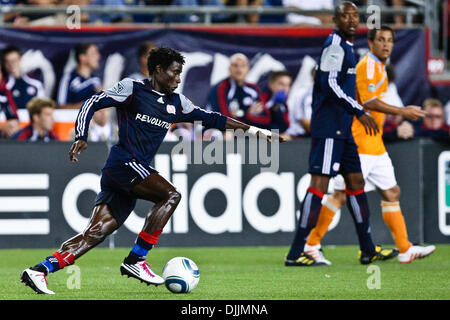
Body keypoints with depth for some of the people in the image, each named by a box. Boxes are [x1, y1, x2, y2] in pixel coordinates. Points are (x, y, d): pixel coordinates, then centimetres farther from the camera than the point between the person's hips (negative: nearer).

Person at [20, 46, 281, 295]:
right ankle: (136, 260, -19)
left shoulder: (176, 103, 20)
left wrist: (253, 130, 24)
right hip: (124, 162, -7)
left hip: (136, 171, 7)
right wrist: (81, 138, -16)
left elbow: (210, 118, 25)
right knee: (171, 194, -20)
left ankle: (40, 271, -8)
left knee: (98, 232, -4)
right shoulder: (132, 88, 0)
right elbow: (92, 104, -2)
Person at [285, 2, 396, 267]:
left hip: (342, 129, 11)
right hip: (329, 127, -11)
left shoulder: (346, 47, 18)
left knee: (356, 181, 13)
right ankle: (296, 253, -15)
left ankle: (368, 250, 20)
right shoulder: (335, 45, -12)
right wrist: (359, 111, -22)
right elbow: (330, 84, -23)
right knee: (320, 184, -13)